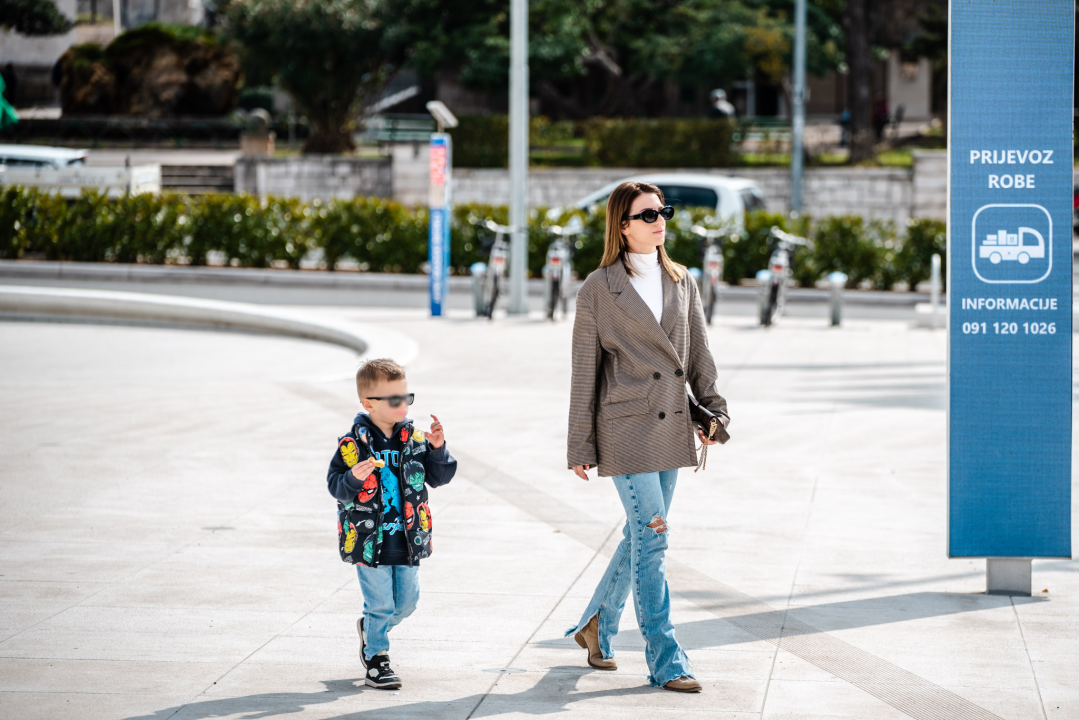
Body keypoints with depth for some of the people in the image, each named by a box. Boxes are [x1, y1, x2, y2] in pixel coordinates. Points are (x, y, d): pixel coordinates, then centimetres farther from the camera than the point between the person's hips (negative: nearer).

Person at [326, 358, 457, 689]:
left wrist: (437, 449, -10)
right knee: (381, 602, -2)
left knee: (406, 602, 11)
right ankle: (375, 657, 18)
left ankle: (370, 629, 39)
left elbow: (439, 477, 7)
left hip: (407, 538, 5)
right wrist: (353, 479, -31)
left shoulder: (413, 439, 3)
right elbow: (335, 484, -11)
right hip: (369, 540, -5)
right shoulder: (353, 444, -11)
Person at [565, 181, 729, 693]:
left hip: (671, 428, 6)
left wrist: (714, 411, 0)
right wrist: (580, 448, -2)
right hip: (625, 426, -6)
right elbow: (585, 371, -1)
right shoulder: (598, 290, -3)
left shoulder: (682, 283, 11)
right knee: (651, 536, -10)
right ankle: (665, 661, -7)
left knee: (641, 536, 12)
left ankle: (596, 627, 31)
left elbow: (699, 354, 14)